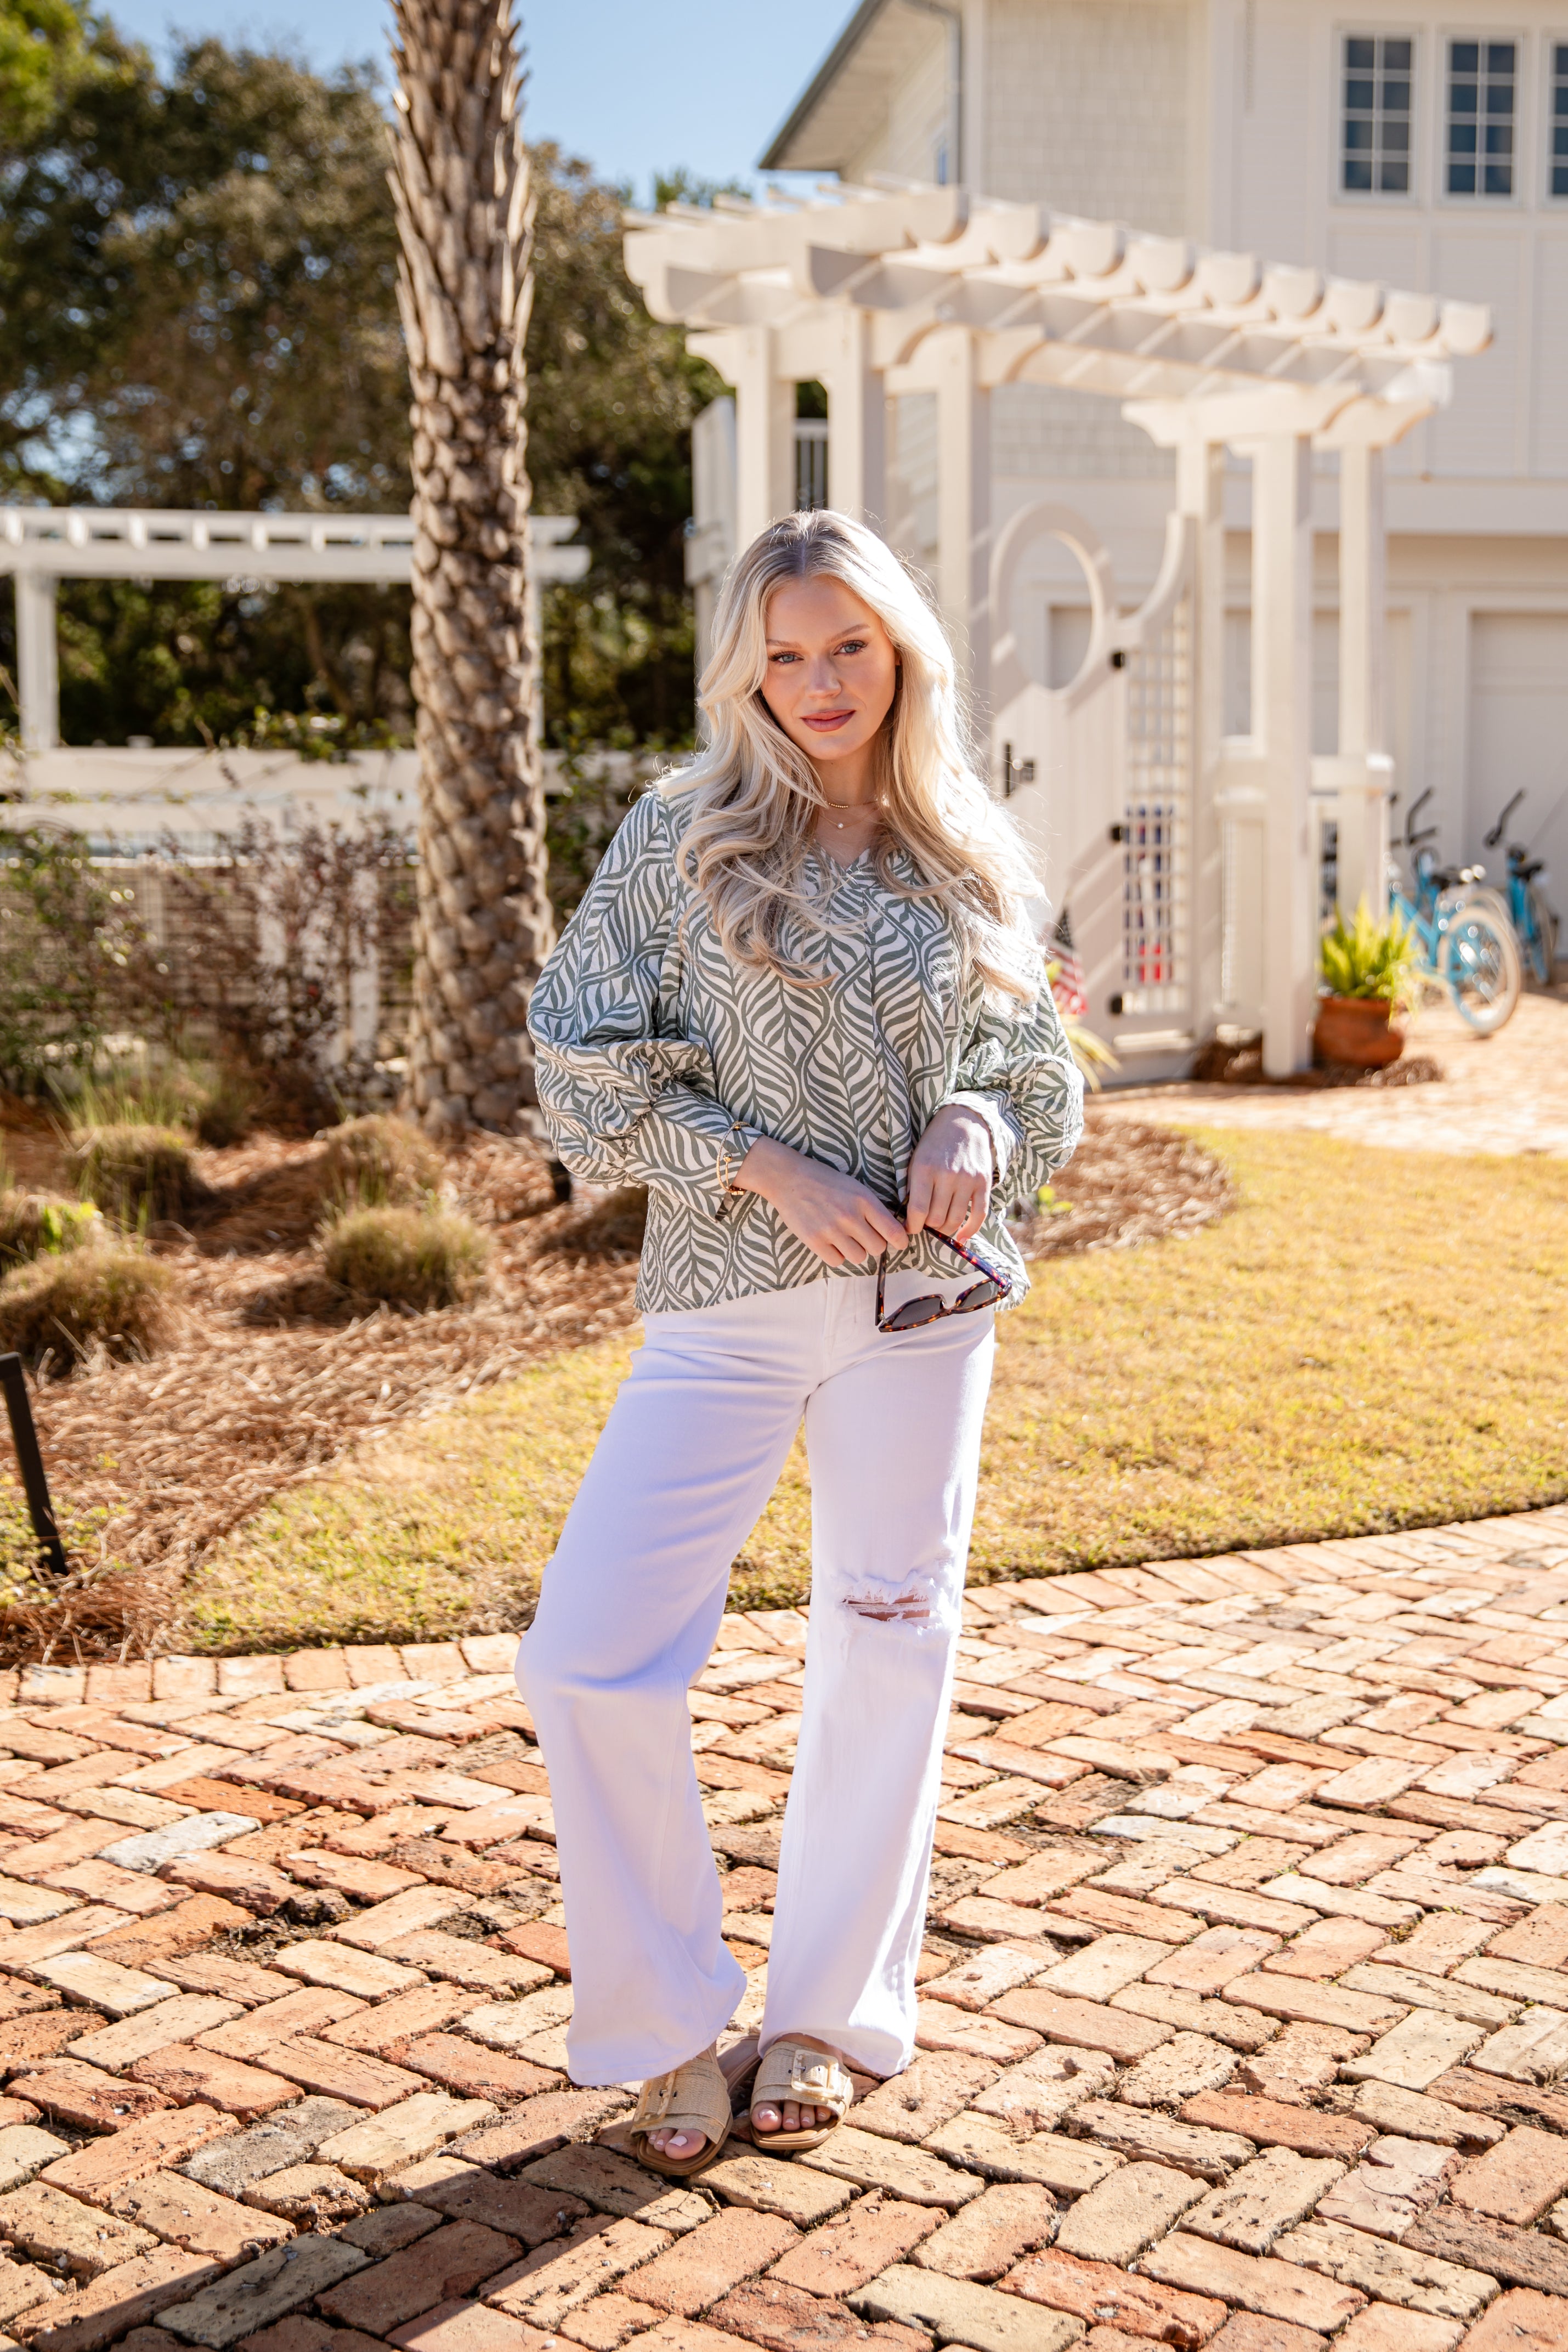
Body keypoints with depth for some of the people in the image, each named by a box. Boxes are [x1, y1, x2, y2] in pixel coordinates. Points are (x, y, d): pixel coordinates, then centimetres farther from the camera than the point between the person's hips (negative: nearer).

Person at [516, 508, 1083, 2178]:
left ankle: (830, 2014, 30)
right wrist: (769, 1170, -14)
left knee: (886, 1650, 9)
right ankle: (668, 2027, 13)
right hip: (731, 1302, -2)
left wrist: (978, 1128, -8)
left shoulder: (963, 857, 7)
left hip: (928, 1301, 2)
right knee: (589, 1657, -9)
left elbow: (1041, 1075, 15)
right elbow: (587, 1069, -4)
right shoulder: (682, 834, -1)